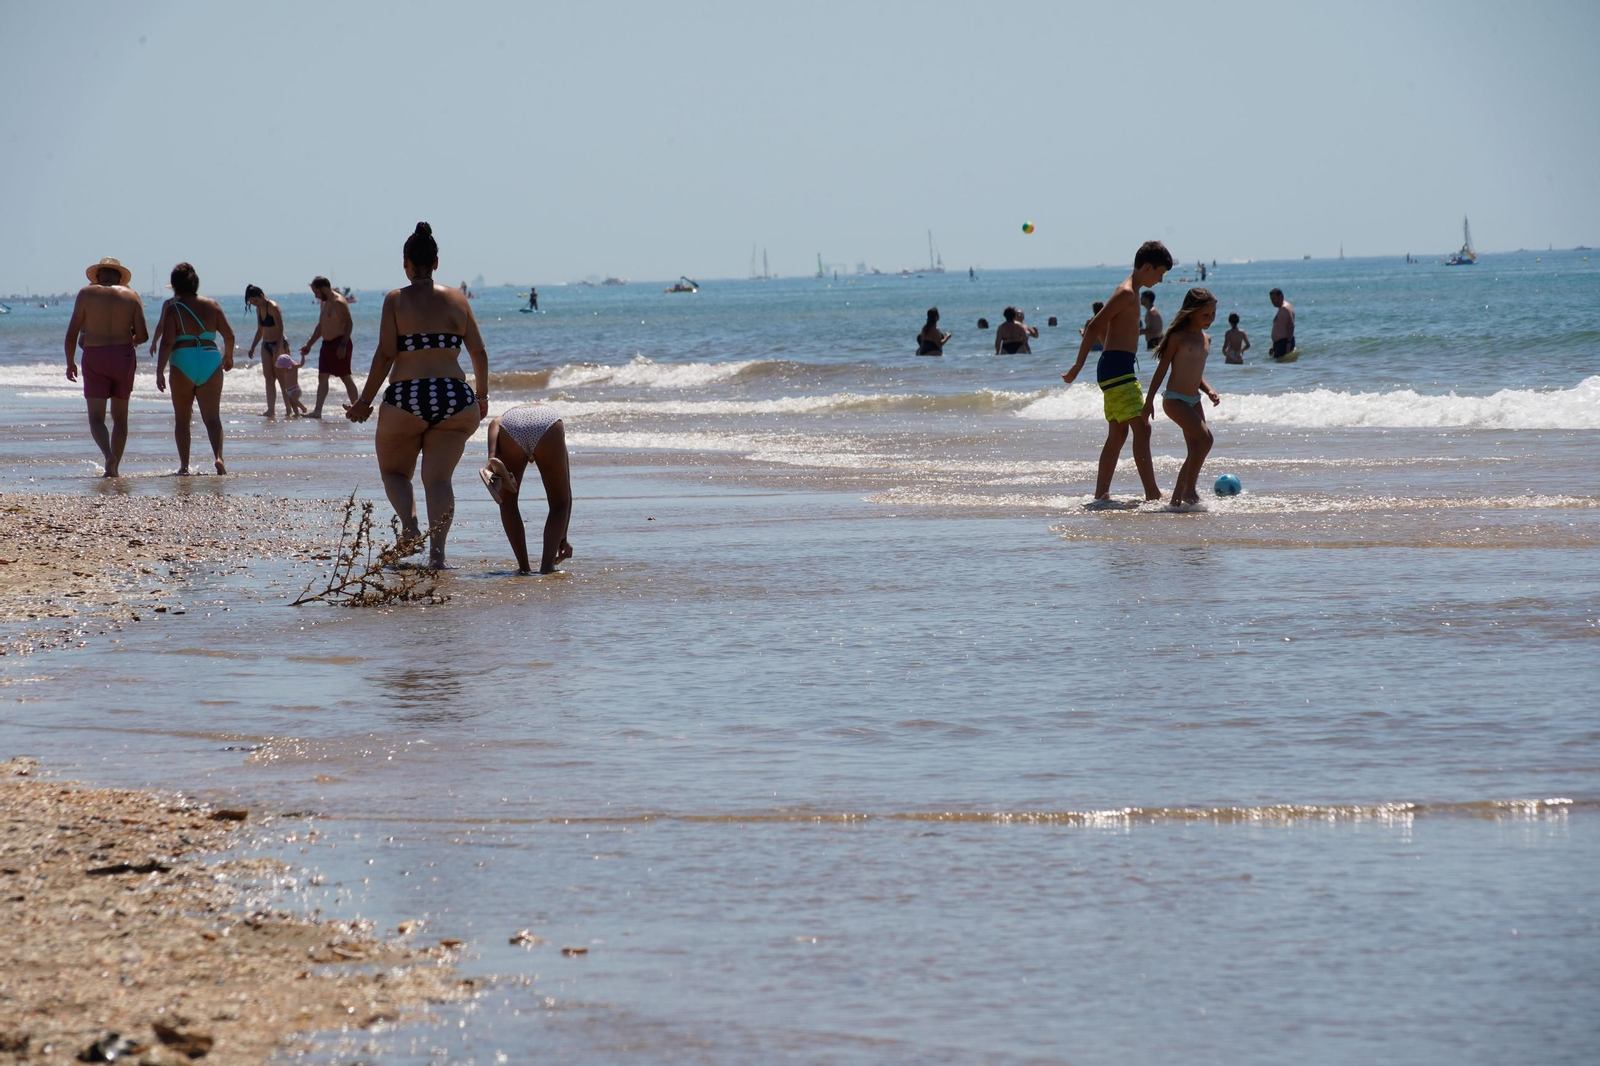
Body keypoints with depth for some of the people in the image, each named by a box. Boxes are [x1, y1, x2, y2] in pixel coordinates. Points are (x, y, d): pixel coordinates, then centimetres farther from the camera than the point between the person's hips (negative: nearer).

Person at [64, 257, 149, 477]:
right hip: (124, 357, 2)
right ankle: (115, 468, 15)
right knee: (120, 416, 15)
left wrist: (70, 362, 10)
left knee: (96, 418, -2)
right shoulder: (131, 296, 4)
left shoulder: (87, 293, 0)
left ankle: (109, 456, -27)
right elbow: (142, 335, -3)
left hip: (95, 359, -2)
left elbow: (72, 333, -3)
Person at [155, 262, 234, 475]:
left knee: (182, 418, 12)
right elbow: (229, 334, 7)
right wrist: (228, 356, 25)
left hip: (183, 363, -2)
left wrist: (160, 371, -14)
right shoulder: (211, 305, 6)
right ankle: (218, 456, -22)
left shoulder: (173, 310, -4)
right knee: (212, 417, 2)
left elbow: (167, 342, -13)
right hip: (210, 361, 2)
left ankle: (184, 465, 10)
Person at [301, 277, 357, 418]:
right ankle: (317, 411, -2)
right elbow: (320, 326, 25)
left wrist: (343, 345, -26)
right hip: (327, 345, 9)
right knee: (322, 377, 2)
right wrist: (309, 345, 23)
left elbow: (349, 324, -20)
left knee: (345, 377, -5)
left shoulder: (339, 302, -13)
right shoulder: (325, 303, 17)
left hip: (339, 344, -9)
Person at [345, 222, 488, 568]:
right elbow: (479, 351, 8)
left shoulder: (396, 300, -1)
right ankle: (437, 550, -10)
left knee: (394, 471, 16)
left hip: (406, 400, -2)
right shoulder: (457, 299, 8)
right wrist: (482, 397, 21)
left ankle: (411, 527, -11)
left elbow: (385, 355, -7)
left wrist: (364, 402, 0)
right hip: (455, 401, 2)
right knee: (438, 477, 8)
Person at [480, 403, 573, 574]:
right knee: (559, 504, 20)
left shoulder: (501, 419, 42)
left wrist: (492, 458, -3)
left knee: (507, 501, 22)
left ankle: (524, 566, 13)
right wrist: (563, 538, 48)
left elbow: (494, 424, 12)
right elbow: (566, 493, 43)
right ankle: (547, 566, 7)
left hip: (510, 427, 0)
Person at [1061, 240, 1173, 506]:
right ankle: (1152, 495, -18)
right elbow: (1094, 327, -18)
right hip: (1117, 368, -11)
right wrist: (1078, 368, -17)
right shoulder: (1127, 294, -13)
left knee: (1118, 434, 10)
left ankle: (1101, 496, 11)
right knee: (1142, 428, -14)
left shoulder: (1130, 293, 18)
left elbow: (1099, 327, 26)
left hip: (1117, 370, 11)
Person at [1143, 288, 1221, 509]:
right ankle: (1189, 489, -13)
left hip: (1193, 400, 8)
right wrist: (1149, 401, -8)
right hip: (1174, 399, -8)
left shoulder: (1205, 339, 12)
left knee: (1196, 449, 5)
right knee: (1204, 438, -21)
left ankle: (1177, 498, 11)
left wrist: (1209, 391, 6)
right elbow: (1162, 368, -7)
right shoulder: (1178, 337, -9)